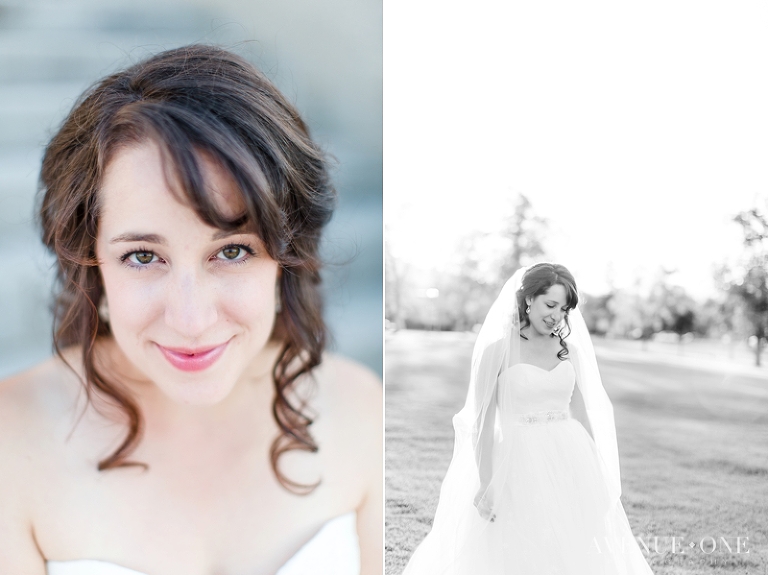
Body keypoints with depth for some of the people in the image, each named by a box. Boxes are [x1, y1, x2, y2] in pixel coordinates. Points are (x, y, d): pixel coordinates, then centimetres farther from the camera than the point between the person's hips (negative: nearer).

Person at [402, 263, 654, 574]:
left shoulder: (569, 350, 8)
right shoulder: (497, 349, -6)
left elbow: (582, 413, 13)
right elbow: (482, 422, -6)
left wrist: (598, 476, 12)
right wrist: (485, 484, -10)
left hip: (571, 465, 5)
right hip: (520, 465, -4)